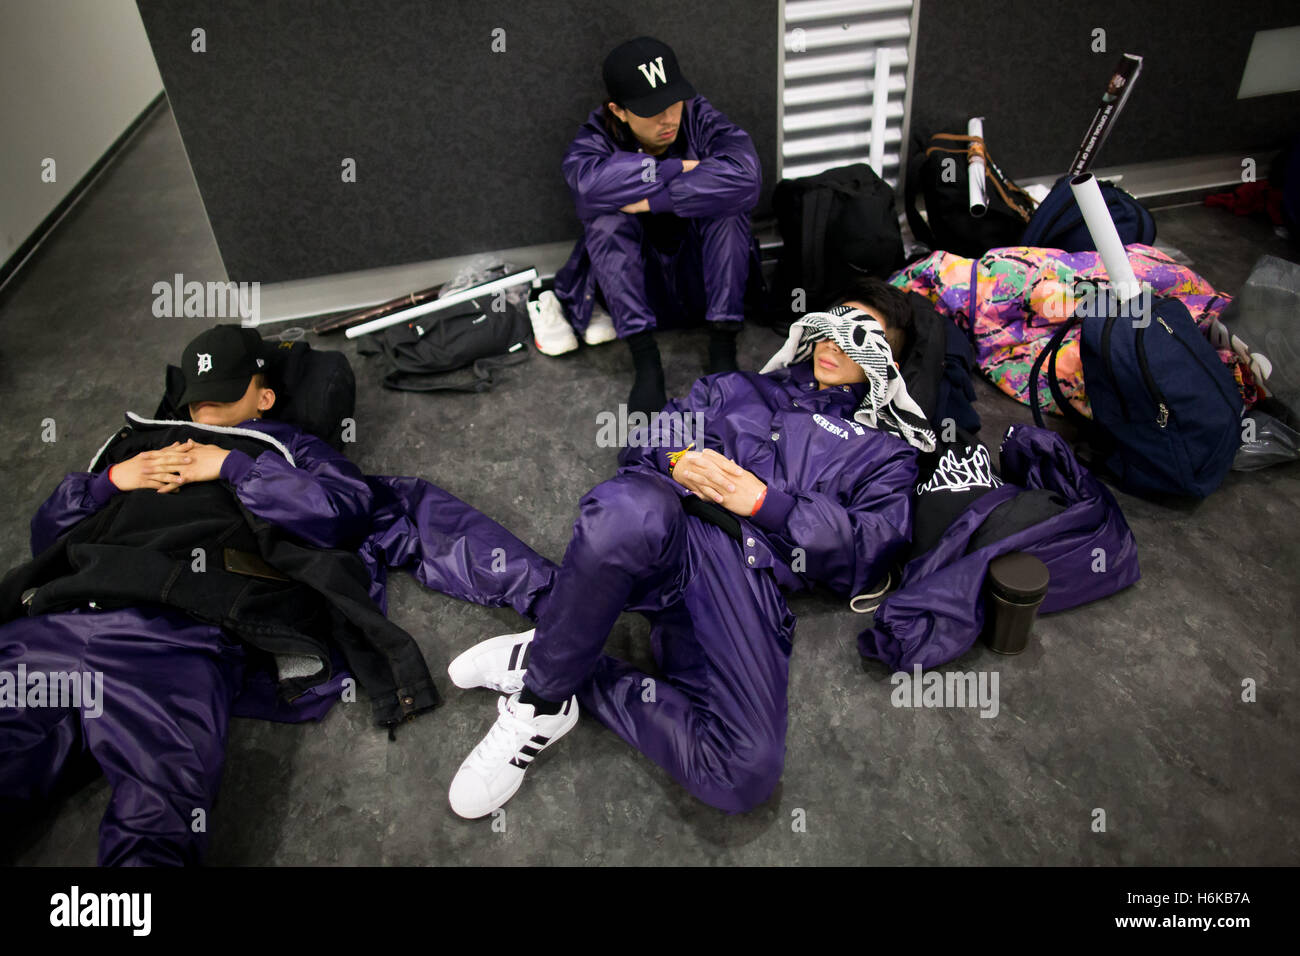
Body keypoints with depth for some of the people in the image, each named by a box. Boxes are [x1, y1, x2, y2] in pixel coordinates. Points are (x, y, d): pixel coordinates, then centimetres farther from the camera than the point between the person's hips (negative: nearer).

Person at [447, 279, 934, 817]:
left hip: (750, 575, 0)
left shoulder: (884, 451, 25)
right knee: (628, 514, -42)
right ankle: (541, 692, -18)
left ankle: (573, 685, -7)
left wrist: (767, 502, -5)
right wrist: (678, 459, 1)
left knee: (747, 772, -28)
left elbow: (868, 551, 7)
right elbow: (644, 441, 26)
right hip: (670, 521, 1)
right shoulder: (745, 388, 33)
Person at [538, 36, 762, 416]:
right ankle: (645, 362, -32)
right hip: (636, 283, 0)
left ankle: (723, 348, -27)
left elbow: (744, 174, -33)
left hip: (702, 277, 0)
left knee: (725, 206, -26)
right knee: (606, 221, -27)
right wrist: (679, 168, -31)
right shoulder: (597, 136, -11)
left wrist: (653, 200, -33)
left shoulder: (699, 118, -12)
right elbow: (587, 182, -36)